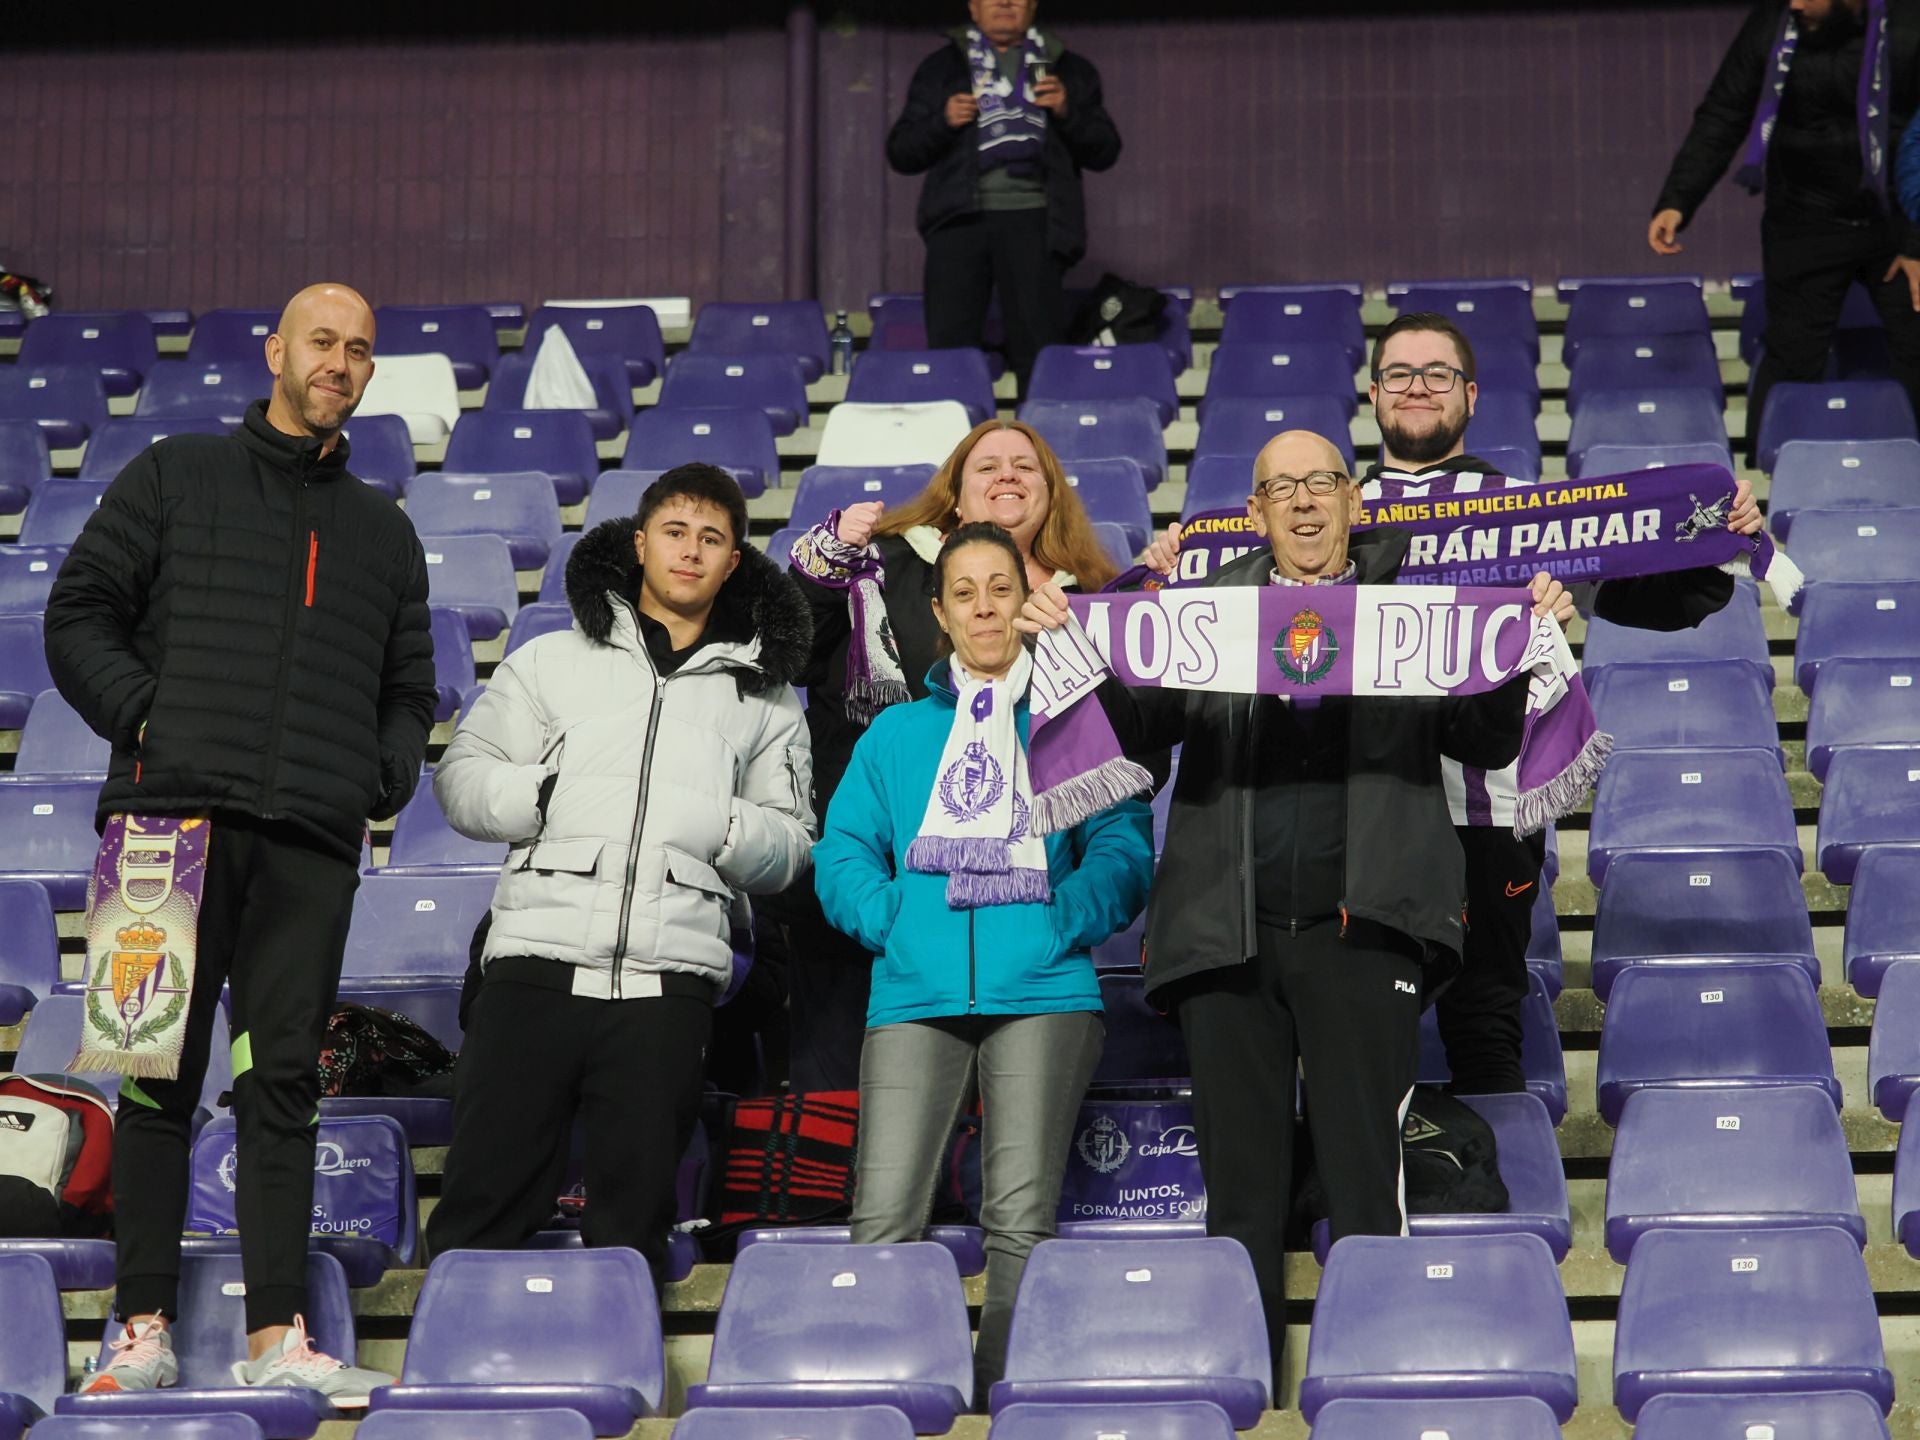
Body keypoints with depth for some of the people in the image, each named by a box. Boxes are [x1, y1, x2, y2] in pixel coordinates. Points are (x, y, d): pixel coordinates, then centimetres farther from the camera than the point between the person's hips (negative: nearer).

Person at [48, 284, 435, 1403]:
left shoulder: (384, 531, 22)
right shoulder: (176, 478, 13)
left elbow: (408, 687, 24)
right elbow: (80, 612, 8)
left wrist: (382, 779, 6)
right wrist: (142, 715, -6)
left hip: (313, 843, 3)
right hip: (178, 809, -2)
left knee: (285, 1080, -1)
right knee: (162, 1069, -2)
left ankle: (280, 1336, -2)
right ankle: (146, 1328, 1)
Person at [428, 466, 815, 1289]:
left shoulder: (764, 696, 18)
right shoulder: (553, 662, 16)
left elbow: (789, 848, 13)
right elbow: (460, 776, 12)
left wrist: (720, 826, -8)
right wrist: (540, 795, -7)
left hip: (669, 982, 1)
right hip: (538, 965, -1)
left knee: (633, 1218, 3)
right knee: (484, 1198, -3)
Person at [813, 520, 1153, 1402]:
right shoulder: (897, 733, 22)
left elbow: (1121, 852, 5)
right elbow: (844, 852, 14)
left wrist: (1060, 920, -11)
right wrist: (892, 920, -3)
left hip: (1040, 989, -1)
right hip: (917, 990, 2)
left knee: (1020, 1215, -12)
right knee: (882, 1217, -12)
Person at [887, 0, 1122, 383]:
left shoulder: (1069, 70, 16)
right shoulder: (941, 67, 16)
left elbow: (1105, 152, 12)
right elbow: (900, 153, 12)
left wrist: (1067, 112, -5)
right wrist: (943, 121, -7)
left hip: (1032, 217, 0)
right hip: (959, 215, 0)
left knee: (1037, 346, -6)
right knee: (949, 347, -5)